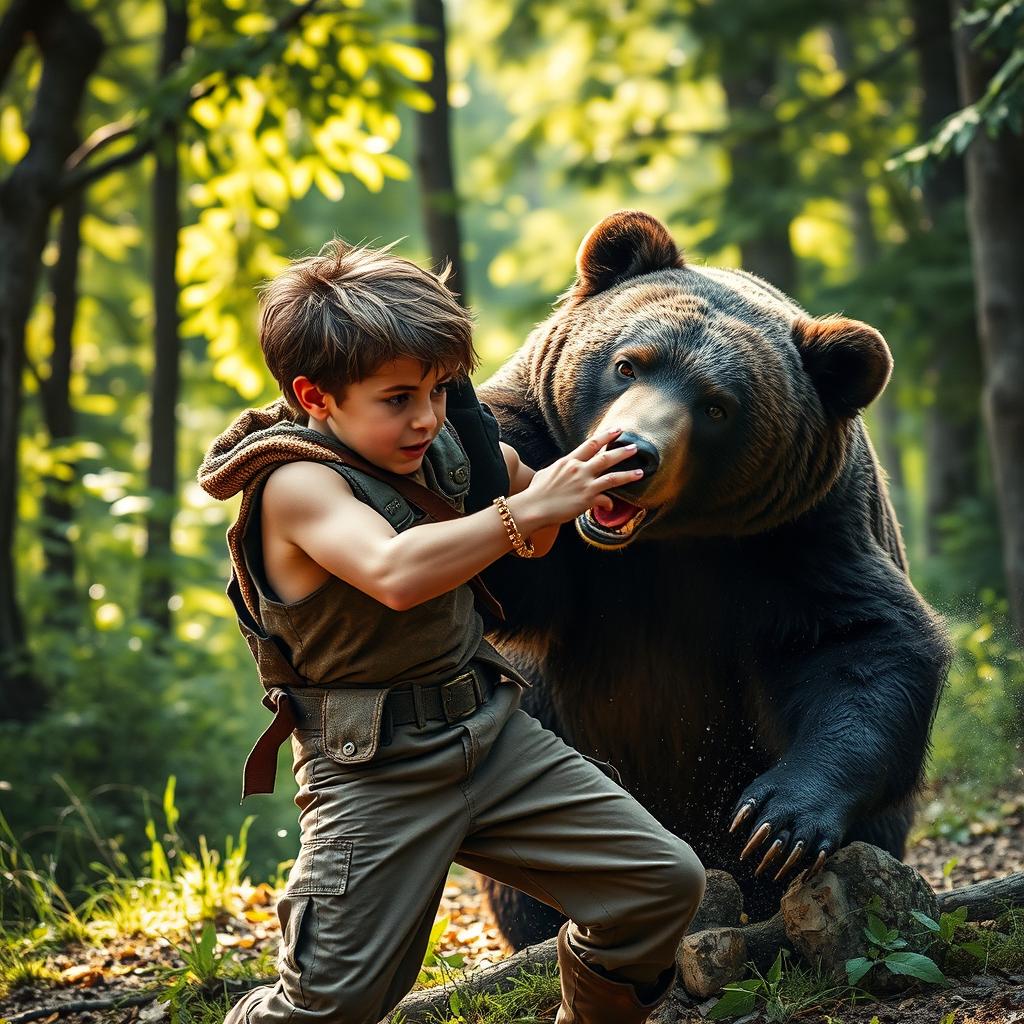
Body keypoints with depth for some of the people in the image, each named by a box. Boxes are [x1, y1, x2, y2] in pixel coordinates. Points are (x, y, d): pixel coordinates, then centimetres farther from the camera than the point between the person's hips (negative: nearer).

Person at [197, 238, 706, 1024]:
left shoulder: (441, 449, 4)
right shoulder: (297, 485, -17)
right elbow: (395, 572, -38)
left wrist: (558, 494, 2)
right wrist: (525, 511, -35)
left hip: (492, 731, 7)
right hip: (374, 772, -7)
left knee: (666, 882, 3)